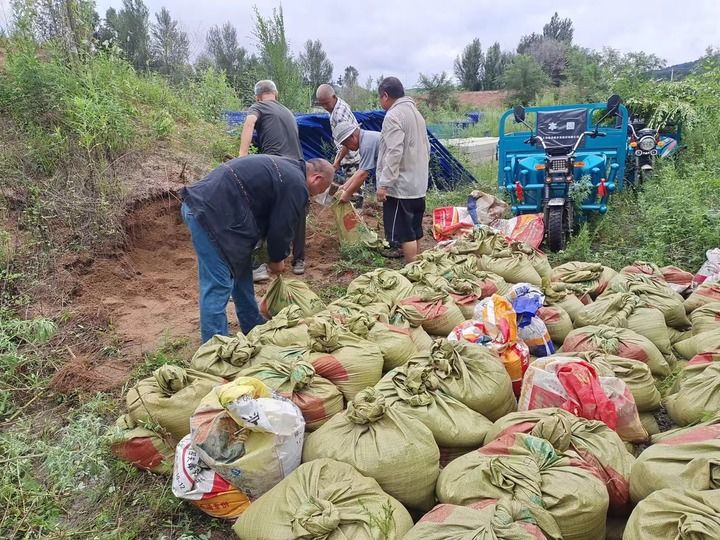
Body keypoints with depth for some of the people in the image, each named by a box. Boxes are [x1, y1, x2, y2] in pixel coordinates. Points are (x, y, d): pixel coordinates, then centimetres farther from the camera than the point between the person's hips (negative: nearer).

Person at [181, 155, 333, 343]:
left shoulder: (284, 167, 22)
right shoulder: (296, 185, -9)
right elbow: (282, 227, -4)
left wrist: (276, 254, 27)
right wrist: (277, 260, 14)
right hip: (211, 214, -11)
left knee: (241, 269, 20)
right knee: (218, 285, -7)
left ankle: (253, 326, 32)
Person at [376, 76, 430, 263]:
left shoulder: (393, 116, -14)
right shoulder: (416, 113, 15)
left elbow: (394, 153, -23)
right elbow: (426, 148, 19)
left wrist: (383, 183, -21)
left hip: (400, 186, -9)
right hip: (418, 184, 10)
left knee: (405, 234, -4)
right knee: (414, 232, 16)